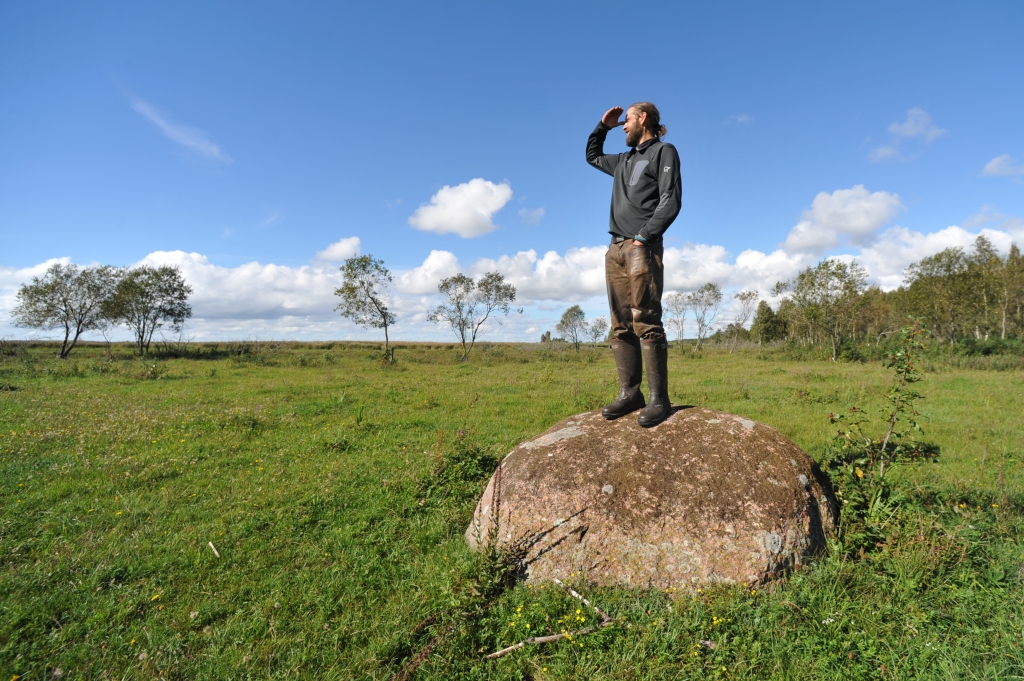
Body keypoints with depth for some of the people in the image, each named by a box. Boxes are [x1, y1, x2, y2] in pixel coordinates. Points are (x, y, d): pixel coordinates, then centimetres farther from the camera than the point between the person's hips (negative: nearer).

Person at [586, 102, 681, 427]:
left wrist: (644, 236, -16)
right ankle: (629, 393, 2)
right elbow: (592, 156, 43)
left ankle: (659, 399, -12)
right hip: (615, 249, 7)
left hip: (642, 248, -7)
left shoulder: (663, 151, 5)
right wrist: (603, 126, 29)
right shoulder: (624, 160, 26)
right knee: (621, 326, 0)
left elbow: (670, 201, -7)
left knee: (646, 323, -14)